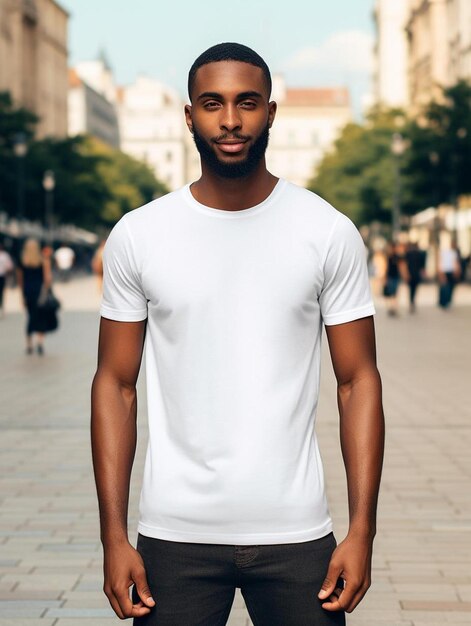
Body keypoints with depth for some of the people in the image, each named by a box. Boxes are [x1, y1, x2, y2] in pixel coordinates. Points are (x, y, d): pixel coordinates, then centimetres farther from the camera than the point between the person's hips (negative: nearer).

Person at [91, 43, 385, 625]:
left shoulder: (330, 233, -1)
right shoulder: (137, 236, 0)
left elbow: (357, 381, 0)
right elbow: (116, 385, 2)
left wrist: (362, 529, -7)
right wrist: (113, 536, -3)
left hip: (296, 535, 0)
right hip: (174, 535, 0)